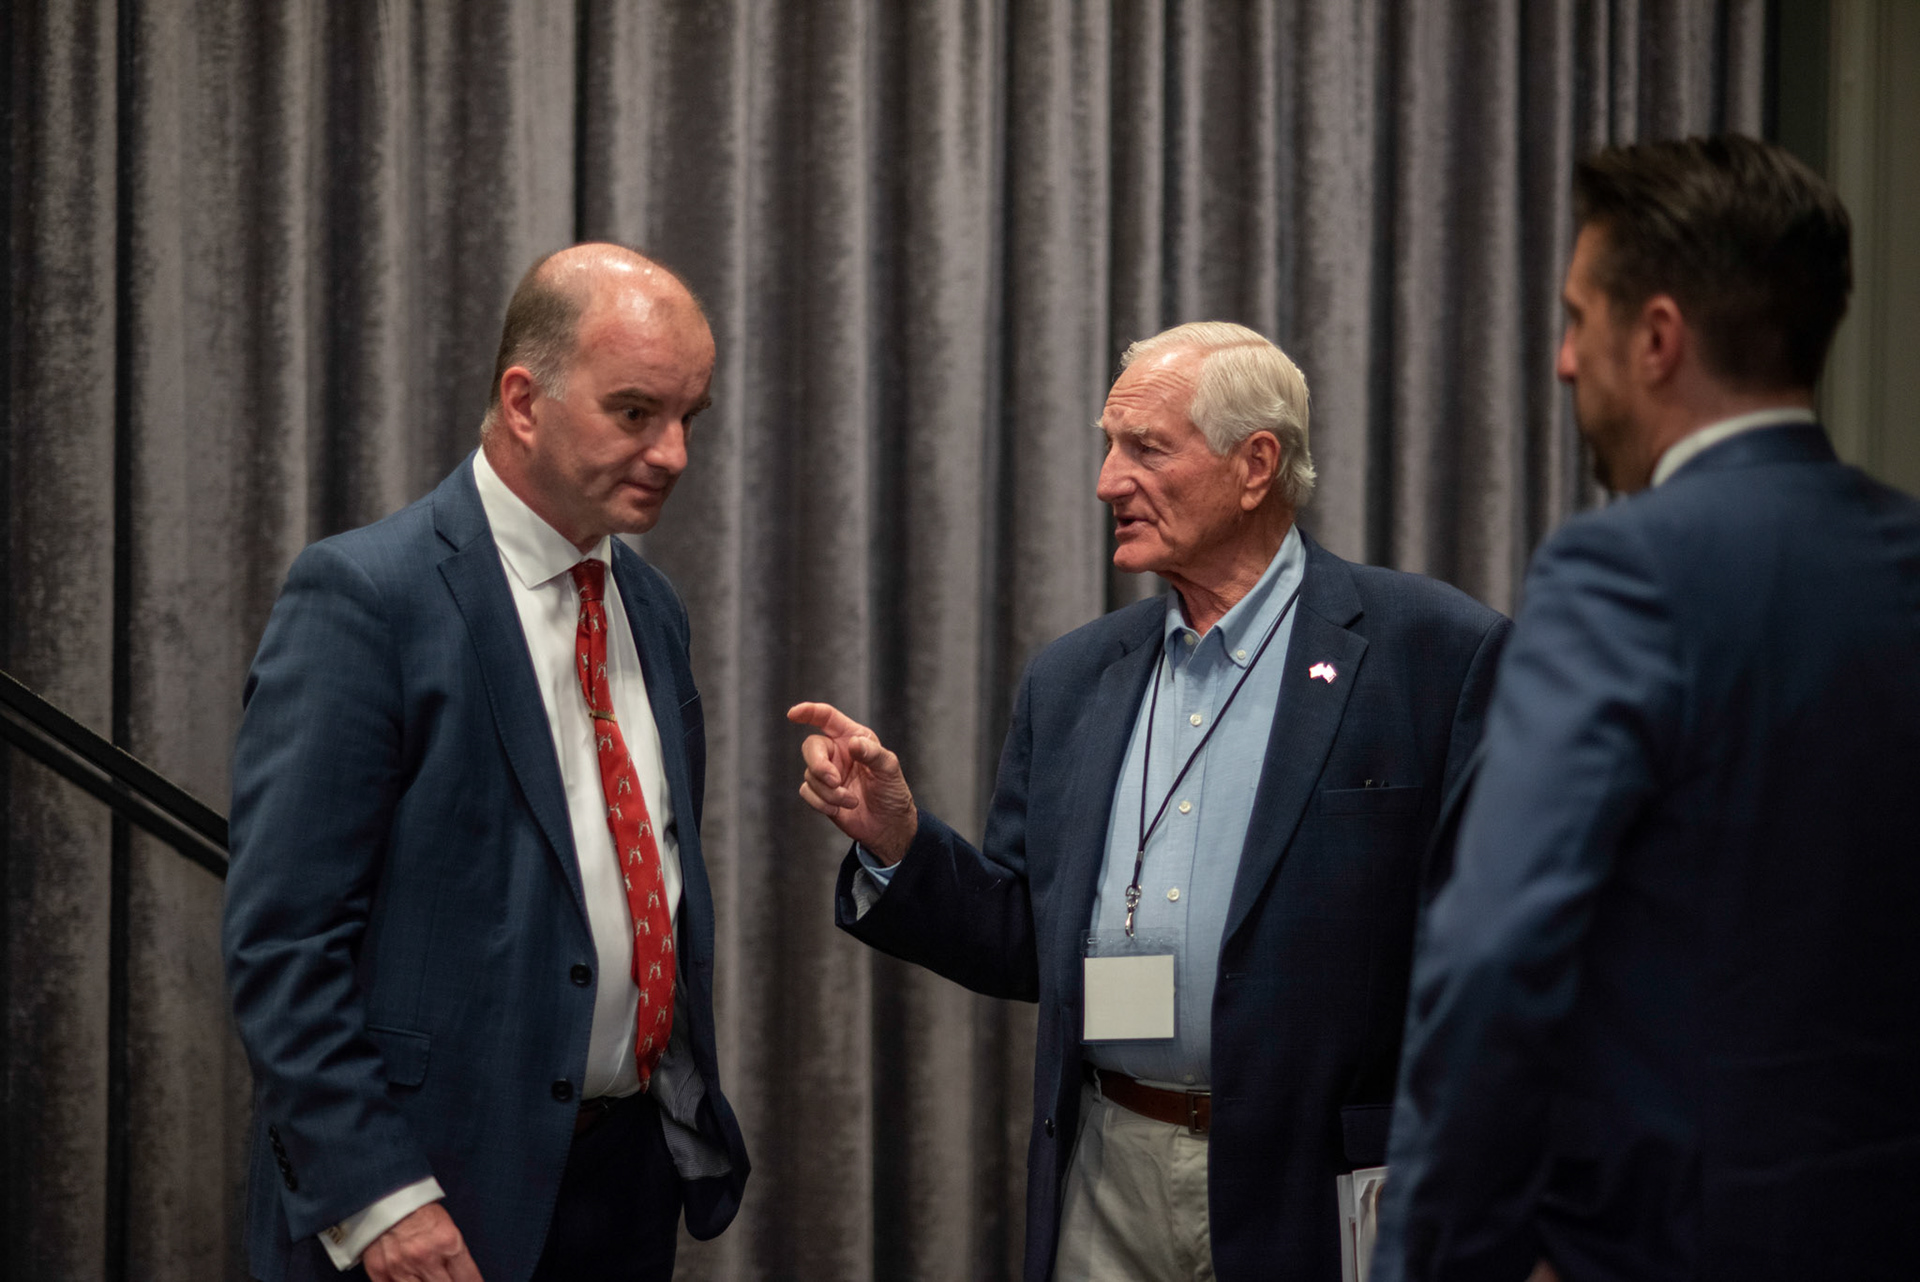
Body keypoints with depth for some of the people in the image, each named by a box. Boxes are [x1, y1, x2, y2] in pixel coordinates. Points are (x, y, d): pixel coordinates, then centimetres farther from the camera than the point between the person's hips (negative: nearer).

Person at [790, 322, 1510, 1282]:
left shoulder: (1435, 653, -5)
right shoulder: (1071, 679, 12)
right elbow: (1027, 947, 14)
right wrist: (895, 841, -2)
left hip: (1323, 1197, -4)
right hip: (1106, 1192, 5)